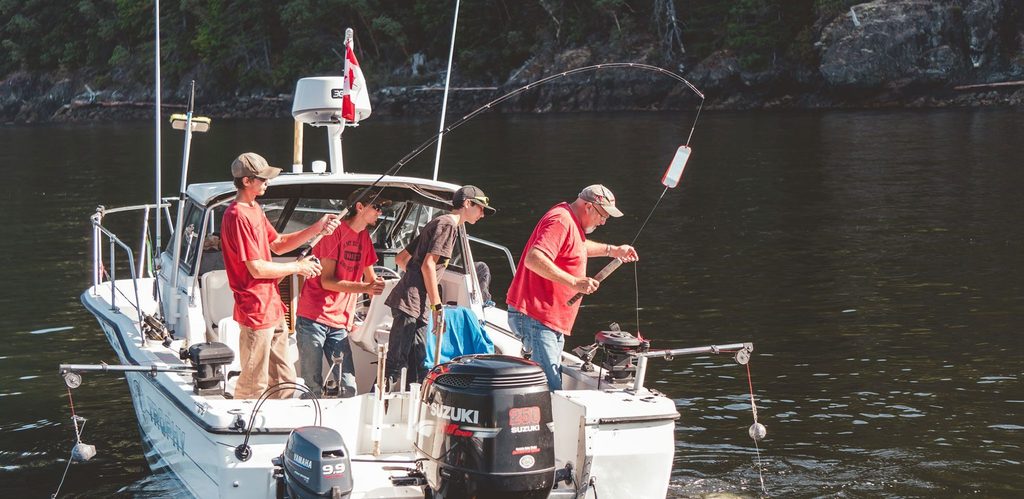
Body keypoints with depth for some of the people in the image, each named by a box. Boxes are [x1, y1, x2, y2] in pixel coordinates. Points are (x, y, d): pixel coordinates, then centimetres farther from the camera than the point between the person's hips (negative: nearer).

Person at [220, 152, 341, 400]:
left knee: (284, 380, 16)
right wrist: (297, 267, -9)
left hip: (272, 309, 10)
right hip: (256, 311, -10)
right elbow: (257, 268, -21)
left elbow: (278, 244, 18)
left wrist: (317, 228, 7)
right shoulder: (238, 216, -19)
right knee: (254, 385, -2)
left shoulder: (254, 209, 13)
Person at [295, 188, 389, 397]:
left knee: (348, 388, 0)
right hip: (313, 319, -7)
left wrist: (376, 285, 6)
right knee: (313, 388, -6)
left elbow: (370, 278, 26)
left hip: (340, 324, 7)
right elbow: (327, 281, -15)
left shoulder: (364, 237, 15)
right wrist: (365, 287, -23)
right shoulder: (335, 231, -9)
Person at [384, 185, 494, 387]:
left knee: (418, 370, 7)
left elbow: (401, 258, 28)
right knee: (395, 365, -13)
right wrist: (437, 306, -15)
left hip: (417, 306, 10)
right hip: (411, 301, -10)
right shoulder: (448, 224, -5)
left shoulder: (437, 223, 25)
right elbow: (428, 265, -15)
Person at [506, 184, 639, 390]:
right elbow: (533, 259, -31)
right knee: (551, 391, -17)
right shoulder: (560, 221, -16)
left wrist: (612, 250, 39)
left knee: (553, 384, 12)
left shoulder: (572, 222, 18)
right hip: (536, 319, -11)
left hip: (552, 321, 11)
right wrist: (574, 282, -31)